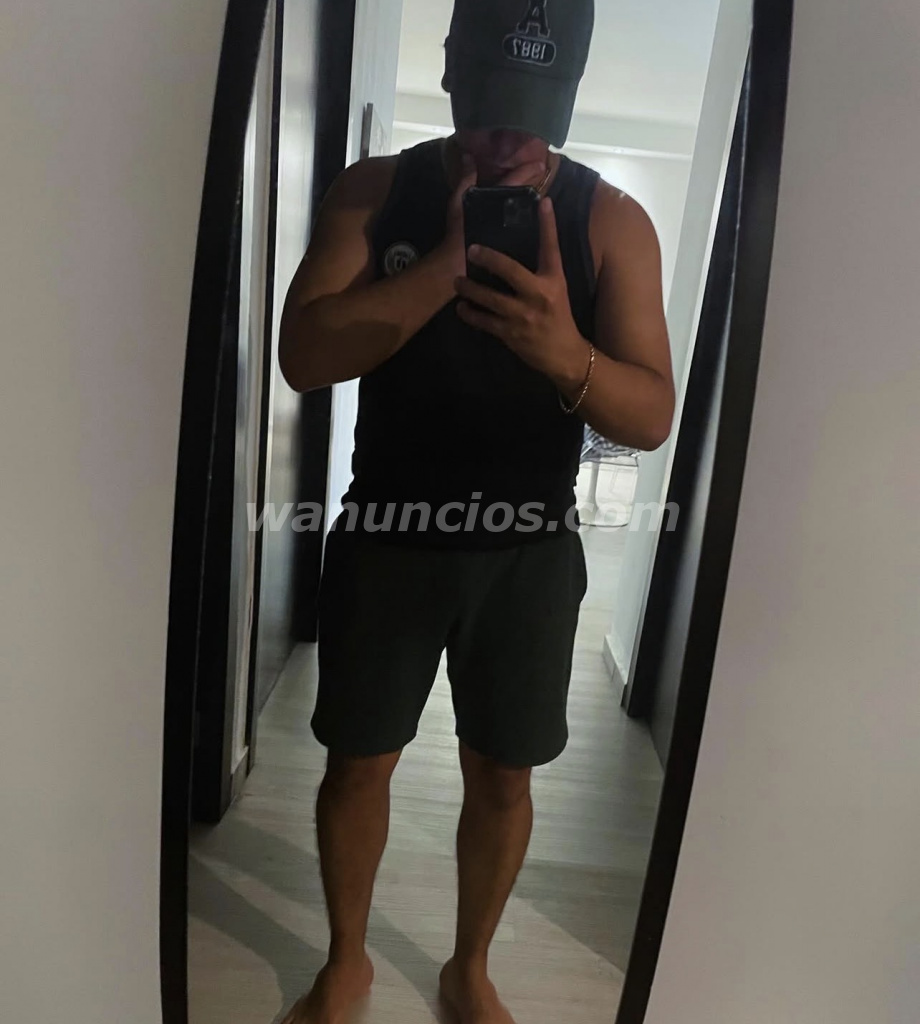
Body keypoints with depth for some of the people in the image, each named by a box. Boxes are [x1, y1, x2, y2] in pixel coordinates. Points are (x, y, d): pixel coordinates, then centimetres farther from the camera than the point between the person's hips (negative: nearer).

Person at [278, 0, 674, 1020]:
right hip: (386, 536, 1)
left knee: (501, 779, 13)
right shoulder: (375, 190, -1)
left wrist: (567, 353, -32)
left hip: (529, 552, 0)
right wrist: (451, 260, -24)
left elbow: (652, 417, -11)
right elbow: (302, 355, -15)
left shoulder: (611, 220, -4)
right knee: (357, 762, 13)